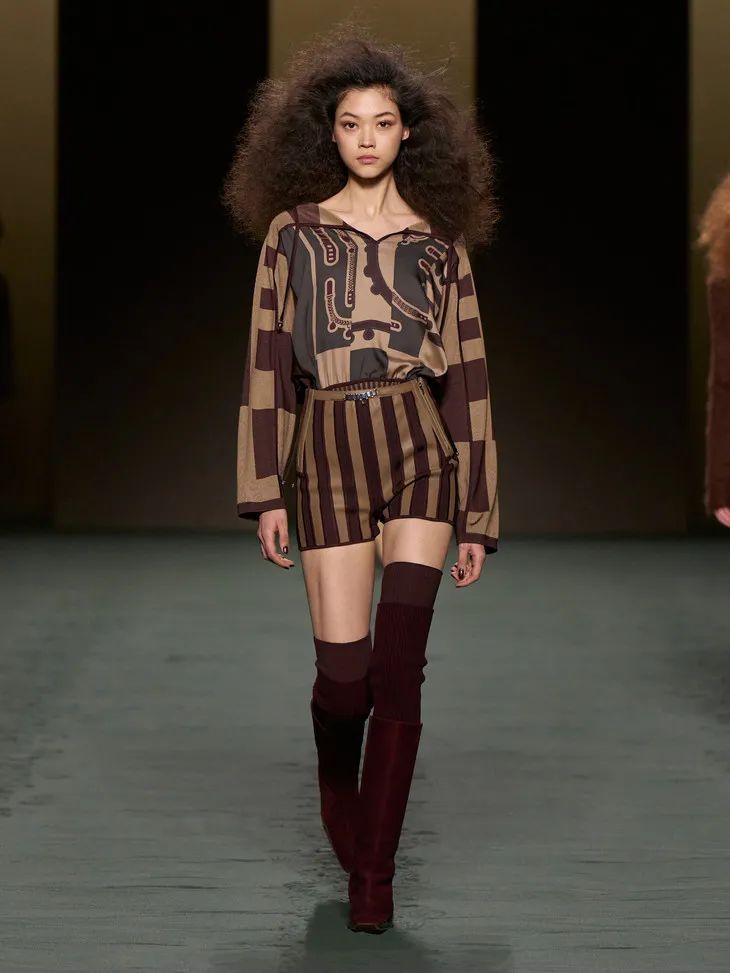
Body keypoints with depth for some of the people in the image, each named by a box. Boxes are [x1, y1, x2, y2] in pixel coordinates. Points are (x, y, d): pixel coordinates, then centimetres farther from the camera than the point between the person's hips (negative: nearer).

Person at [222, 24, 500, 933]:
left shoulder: (439, 242, 8)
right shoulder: (293, 230, 5)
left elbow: (467, 376, 8)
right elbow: (267, 363, 3)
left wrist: (480, 513, 6)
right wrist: (264, 492, -4)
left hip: (422, 451, 0)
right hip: (330, 457, 0)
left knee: (399, 665, -10)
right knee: (345, 672, -4)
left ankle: (373, 869, 1)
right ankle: (338, 782, 31)